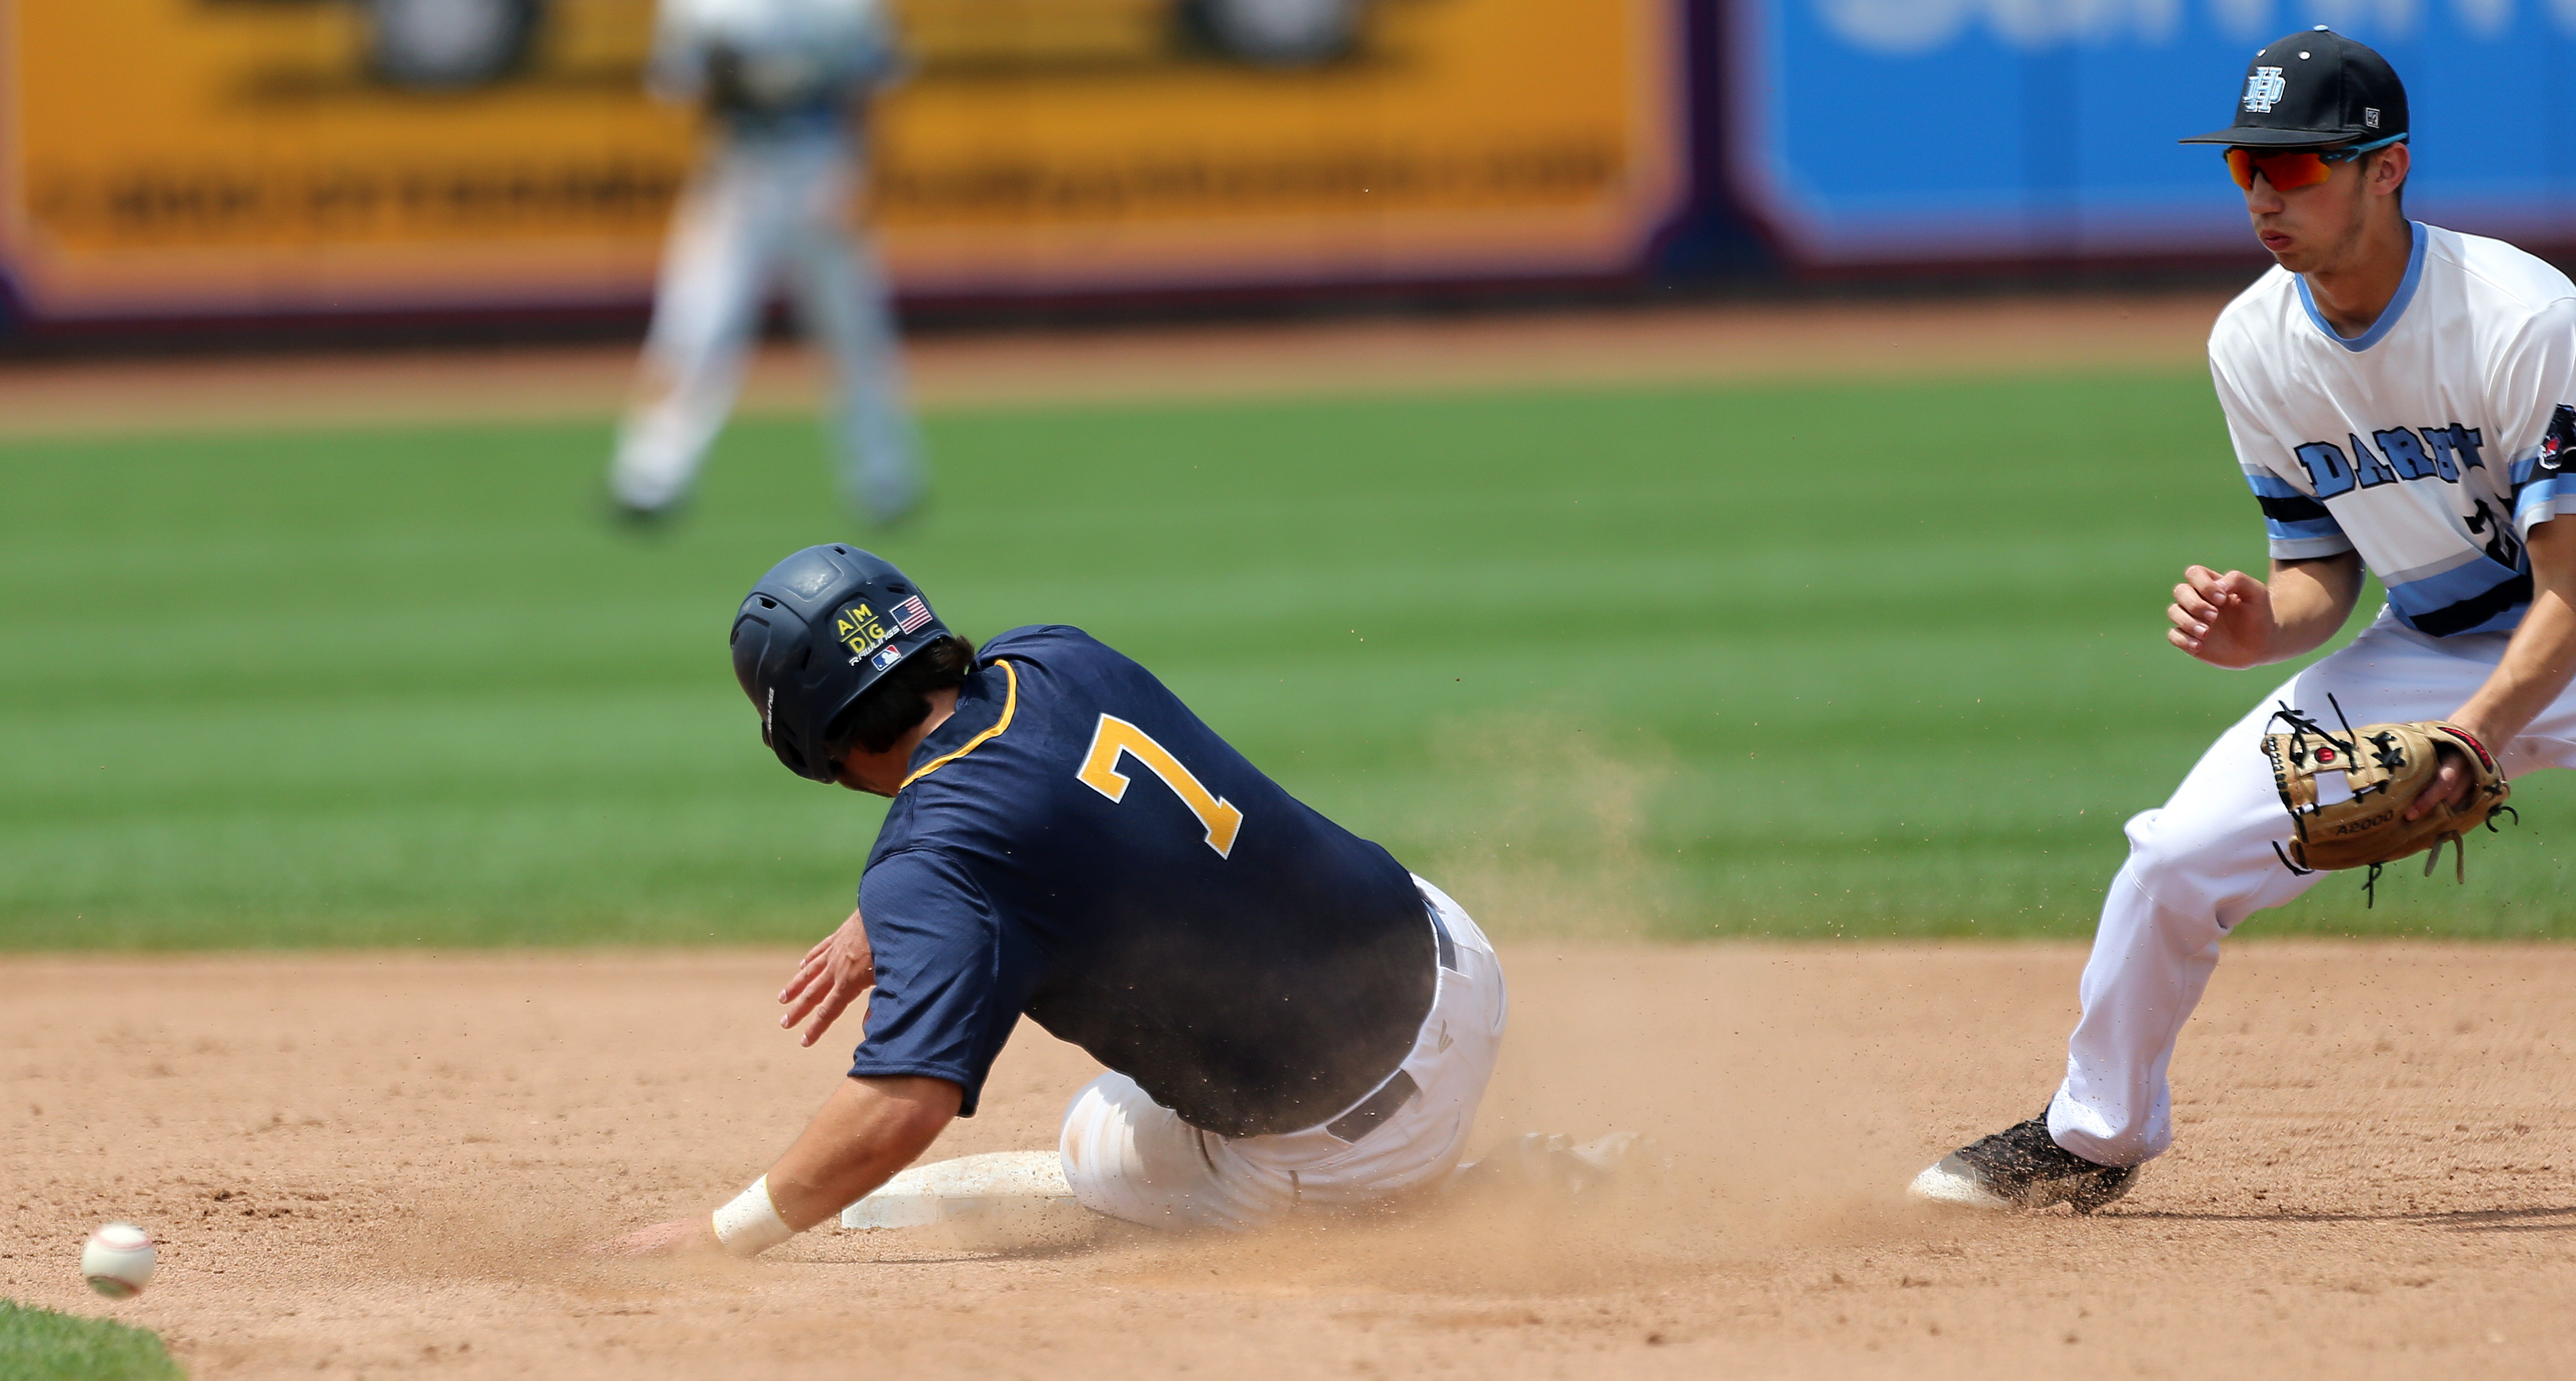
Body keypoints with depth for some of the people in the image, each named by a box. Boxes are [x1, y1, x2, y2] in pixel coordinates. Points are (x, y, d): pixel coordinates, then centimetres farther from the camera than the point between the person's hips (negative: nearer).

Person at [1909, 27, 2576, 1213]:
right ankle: (2092, 1139, 21)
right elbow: (2325, 570, 5)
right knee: (2178, 856, -3)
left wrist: (2473, 737, -42)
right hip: (2427, 655, 5)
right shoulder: (2253, 347, -7)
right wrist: (2260, 630, -19)